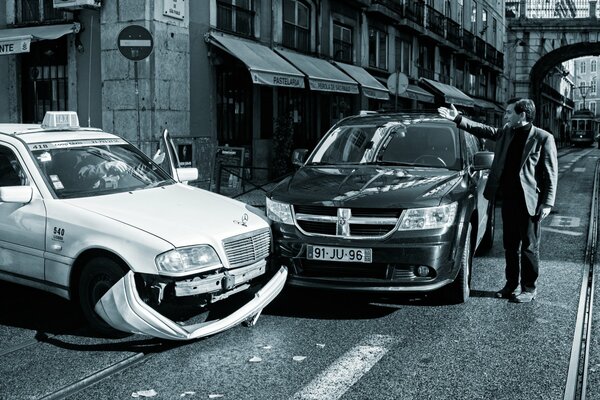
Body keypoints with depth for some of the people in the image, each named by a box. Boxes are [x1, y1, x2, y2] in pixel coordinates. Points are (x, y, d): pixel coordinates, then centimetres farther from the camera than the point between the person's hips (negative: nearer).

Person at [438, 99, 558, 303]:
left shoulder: (543, 138, -10)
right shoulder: (506, 133, 8)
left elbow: (551, 173, -10)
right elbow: (483, 130, 16)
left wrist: (548, 203, -14)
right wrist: (458, 119, 6)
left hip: (529, 202, -6)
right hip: (508, 199, 6)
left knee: (529, 247, 5)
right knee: (510, 246, 15)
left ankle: (529, 288, 16)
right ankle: (511, 284, 27)